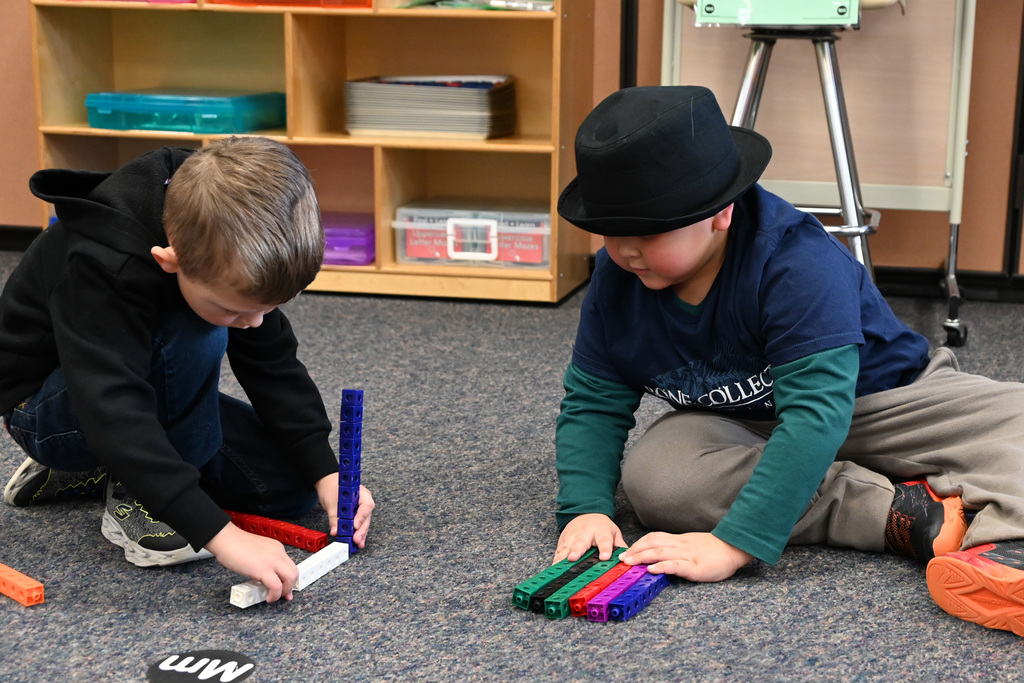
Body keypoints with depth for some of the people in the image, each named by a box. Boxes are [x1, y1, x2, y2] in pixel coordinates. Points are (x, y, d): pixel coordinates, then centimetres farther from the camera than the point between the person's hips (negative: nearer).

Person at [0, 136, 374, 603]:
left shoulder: (224, 257, -16)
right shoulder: (99, 268, -37)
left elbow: (273, 366, -6)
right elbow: (114, 415, -45)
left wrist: (325, 473, -15)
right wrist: (221, 534, -52)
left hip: (147, 386, 8)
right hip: (48, 409, -8)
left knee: (292, 486, -3)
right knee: (195, 337, -35)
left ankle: (95, 472, 10)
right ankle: (134, 498, -15)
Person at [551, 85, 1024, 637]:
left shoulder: (800, 266, -33)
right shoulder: (615, 280, -14)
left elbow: (815, 415, -41)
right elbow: (593, 404, -6)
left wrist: (732, 544, -47)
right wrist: (585, 507, -25)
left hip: (880, 402, -3)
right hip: (741, 426, 4)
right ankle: (906, 514, -31)